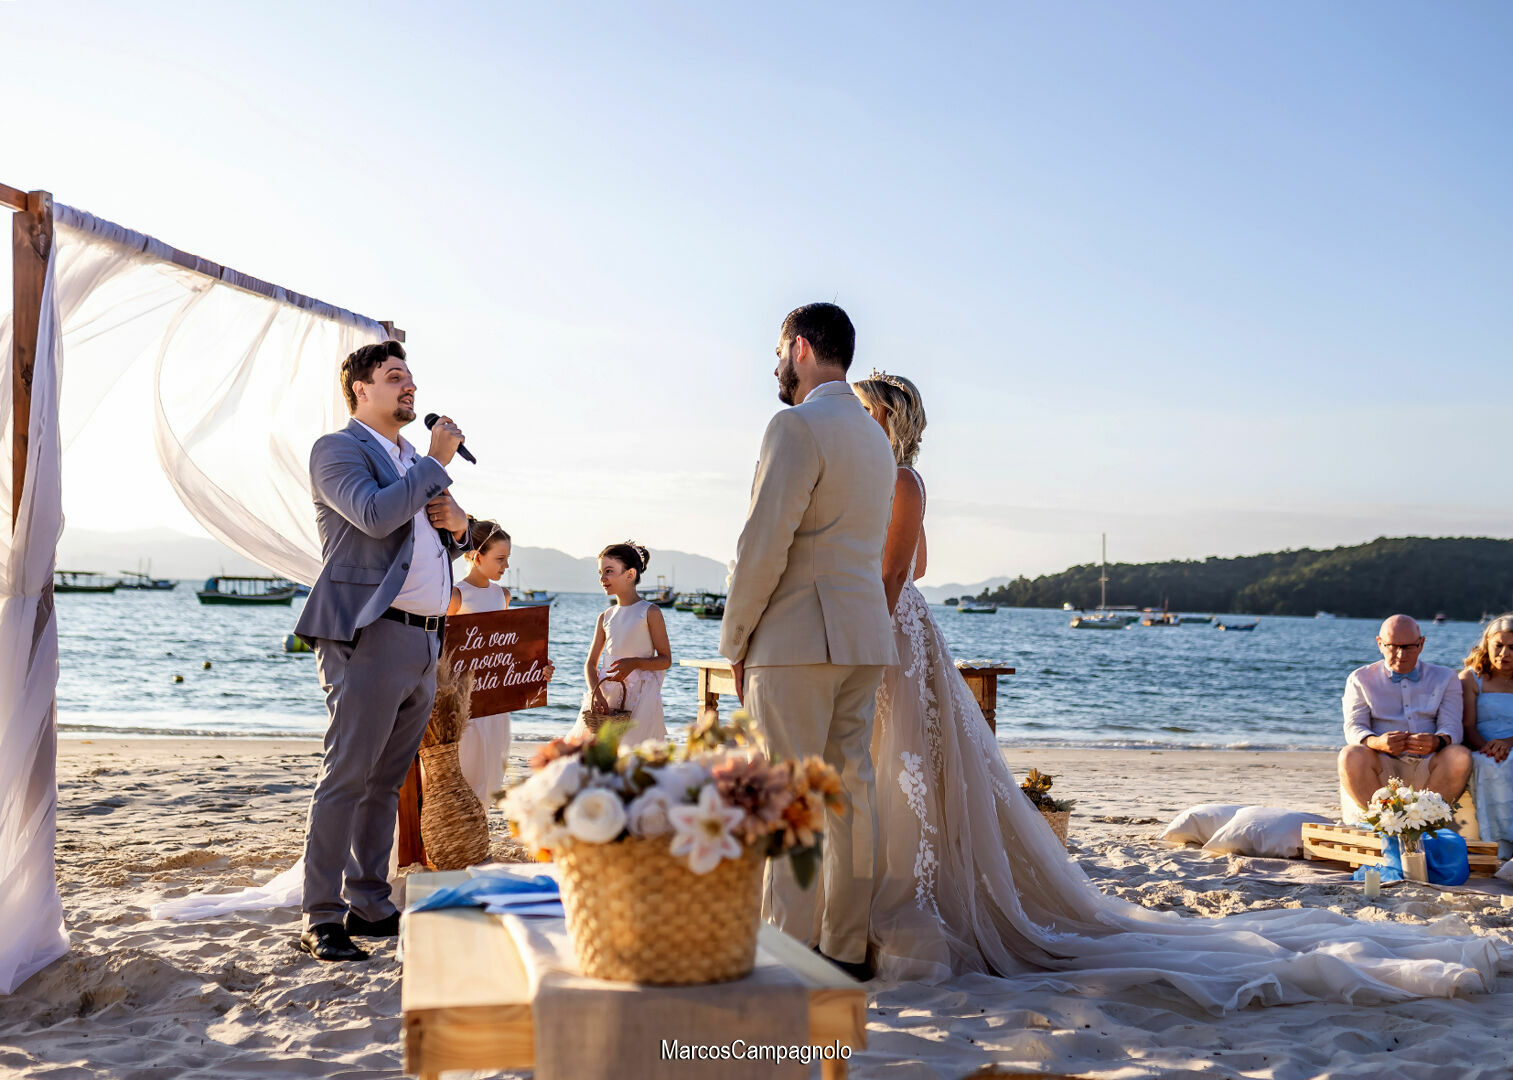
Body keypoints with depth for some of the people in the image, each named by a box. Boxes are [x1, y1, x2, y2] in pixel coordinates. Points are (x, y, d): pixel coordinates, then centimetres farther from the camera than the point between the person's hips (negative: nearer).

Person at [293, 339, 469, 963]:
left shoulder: (416, 463, 23)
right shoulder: (337, 449, -2)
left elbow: (441, 542, 31)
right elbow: (376, 514, -20)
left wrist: (459, 524, 7)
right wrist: (438, 462, -9)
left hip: (424, 642, 8)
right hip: (370, 637, -8)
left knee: (385, 783, 11)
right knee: (346, 777, -9)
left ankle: (369, 906, 18)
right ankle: (321, 920, -5)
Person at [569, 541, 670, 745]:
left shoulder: (649, 612, 0)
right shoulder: (605, 617, 14)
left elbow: (666, 659, 0)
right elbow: (591, 662, 12)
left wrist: (635, 662, -18)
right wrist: (595, 693, -7)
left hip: (639, 697, -5)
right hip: (606, 697, 5)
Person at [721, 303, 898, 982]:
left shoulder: (797, 426, -10)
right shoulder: (875, 437, 17)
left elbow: (763, 545, -16)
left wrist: (736, 640, -7)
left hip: (797, 639, -8)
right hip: (866, 639, 8)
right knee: (849, 792, 10)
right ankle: (846, 949, 15)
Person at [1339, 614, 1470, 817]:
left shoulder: (1444, 677, 18)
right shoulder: (1360, 679, 15)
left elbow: (1451, 726, 5)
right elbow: (1354, 727, 3)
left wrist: (1438, 742, -22)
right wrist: (1377, 743, -23)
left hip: (1427, 768, 1)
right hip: (1383, 767, -1)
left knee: (1460, 757, -31)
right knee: (1351, 756, -33)